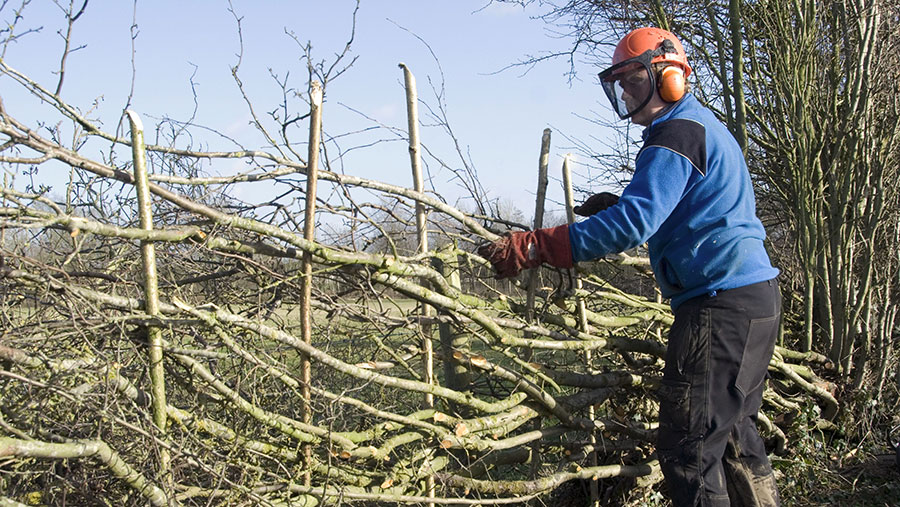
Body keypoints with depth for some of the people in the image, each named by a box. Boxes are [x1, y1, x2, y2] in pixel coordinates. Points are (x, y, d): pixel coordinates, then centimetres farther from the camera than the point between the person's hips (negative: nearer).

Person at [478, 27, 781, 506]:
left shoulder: (677, 134, -13)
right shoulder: (704, 127, 21)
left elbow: (632, 224, -25)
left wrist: (530, 247, -27)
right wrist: (620, 204, 13)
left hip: (720, 303, -11)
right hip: (756, 298, 11)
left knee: (688, 448, -8)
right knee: (733, 432, 22)